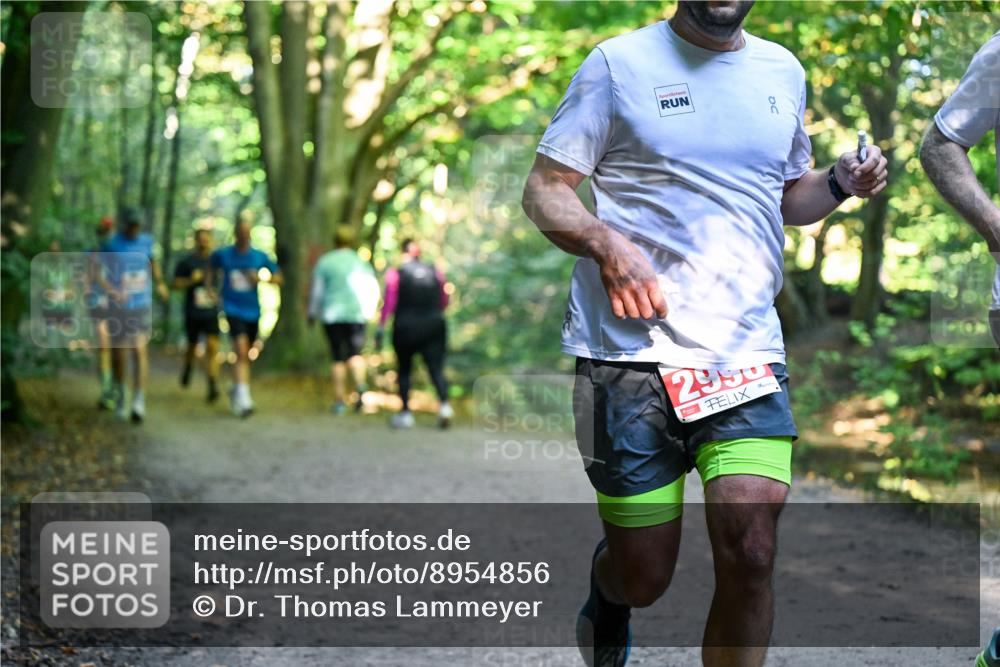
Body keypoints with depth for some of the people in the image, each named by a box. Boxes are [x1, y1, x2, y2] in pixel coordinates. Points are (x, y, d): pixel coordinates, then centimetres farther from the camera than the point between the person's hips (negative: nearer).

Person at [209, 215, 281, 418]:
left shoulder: (260, 256, 1)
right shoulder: (222, 255, 0)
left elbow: (278, 278, 7)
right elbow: (213, 270, 21)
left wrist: (261, 278, -11)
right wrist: (210, 288, 6)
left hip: (253, 311, 3)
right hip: (233, 309, -3)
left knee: (245, 355, 15)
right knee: (242, 351, -20)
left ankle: (236, 391, 38)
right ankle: (243, 399, -26)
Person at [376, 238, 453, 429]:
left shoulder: (395, 274, -3)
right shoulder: (435, 273, 7)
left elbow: (389, 304, -9)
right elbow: (444, 302, 11)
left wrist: (380, 328, -6)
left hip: (406, 329, -2)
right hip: (434, 327, 2)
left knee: (404, 370, 14)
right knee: (436, 369, -4)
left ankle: (405, 412, 14)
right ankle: (444, 404, -27)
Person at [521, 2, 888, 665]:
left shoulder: (783, 70, 15)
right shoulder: (620, 63, 1)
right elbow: (545, 189, 0)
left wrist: (840, 184, 4)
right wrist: (607, 244, -21)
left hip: (749, 354, 3)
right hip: (632, 350, -3)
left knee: (750, 555, -15)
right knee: (643, 579, 5)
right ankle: (607, 593, 43)